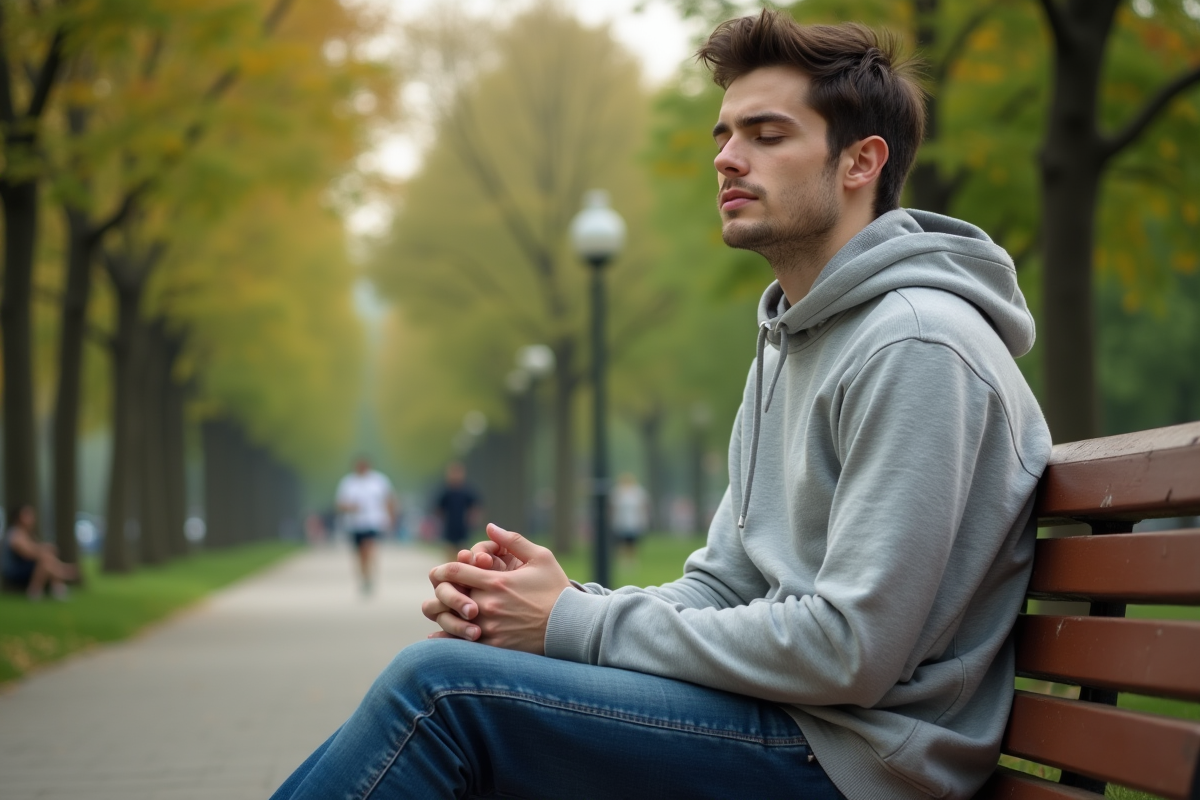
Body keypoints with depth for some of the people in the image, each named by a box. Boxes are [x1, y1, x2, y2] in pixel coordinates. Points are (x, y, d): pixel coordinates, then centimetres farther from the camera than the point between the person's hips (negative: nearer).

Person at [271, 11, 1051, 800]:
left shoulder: (916, 346, -16)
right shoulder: (790, 342, 18)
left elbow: (851, 652, -22)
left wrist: (578, 626, -14)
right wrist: (569, 601, -5)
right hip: (785, 722, 9)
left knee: (441, 686, -19)